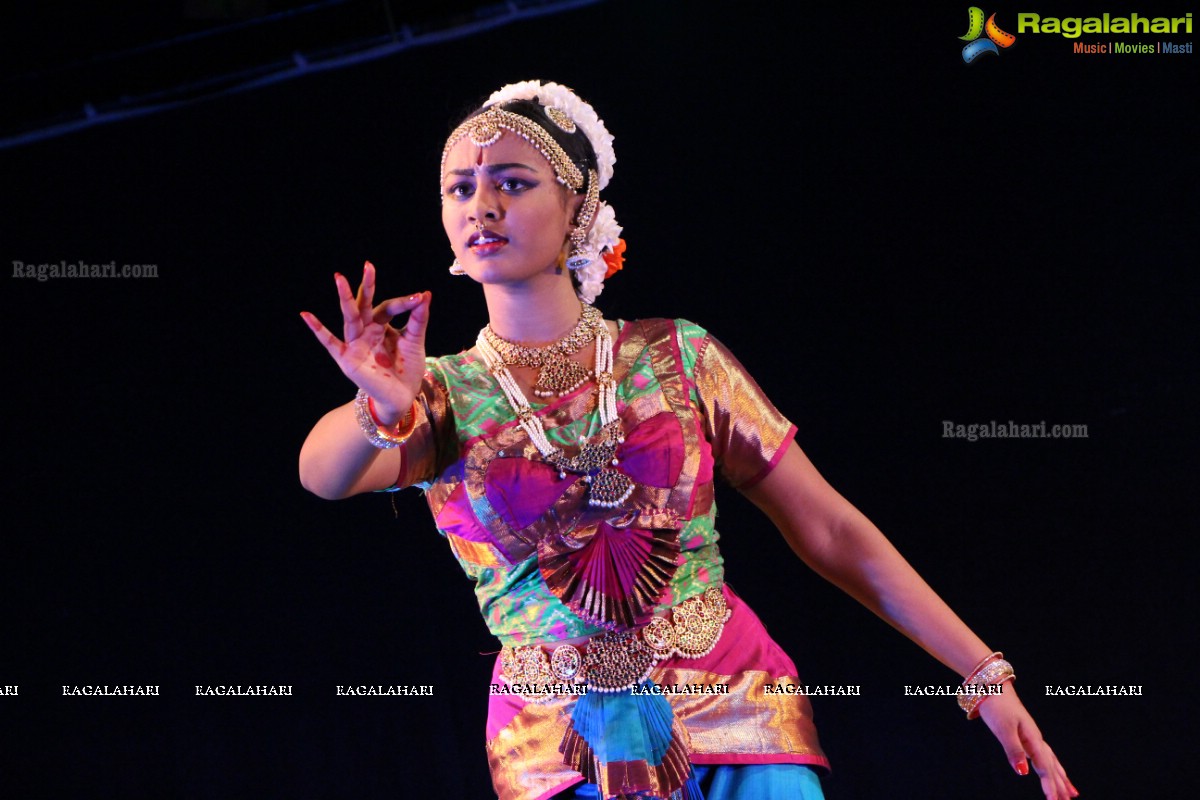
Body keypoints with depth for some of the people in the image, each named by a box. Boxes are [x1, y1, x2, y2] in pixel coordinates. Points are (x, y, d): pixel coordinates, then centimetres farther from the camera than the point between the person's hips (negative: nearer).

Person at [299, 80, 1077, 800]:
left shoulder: (675, 357, 2)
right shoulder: (444, 396, 2)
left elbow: (832, 533, 3)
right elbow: (324, 471, -19)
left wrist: (985, 674, -1)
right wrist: (381, 410, -41)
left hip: (735, 713, 0)